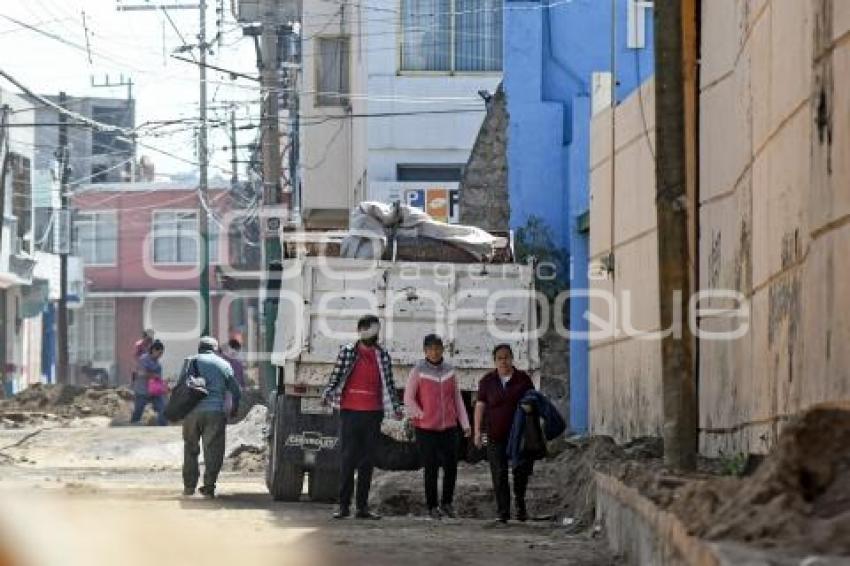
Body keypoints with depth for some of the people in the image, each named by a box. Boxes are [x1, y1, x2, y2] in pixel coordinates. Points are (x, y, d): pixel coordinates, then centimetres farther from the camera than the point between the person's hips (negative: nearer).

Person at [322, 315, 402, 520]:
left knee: (368, 461, 4)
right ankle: (344, 505, -1)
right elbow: (336, 376, 4)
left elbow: (388, 384, 13)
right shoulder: (347, 351, 3)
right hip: (349, 411, -3)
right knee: (347, 459, -3)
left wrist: (395, 408, 10)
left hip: (373, 413, 3)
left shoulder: (383, 356, 9)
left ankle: (363, 506, 8)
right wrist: (327, 395, -8)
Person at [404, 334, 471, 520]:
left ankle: (447, 503, 18)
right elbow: (408, 399, -3)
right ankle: (432, 507, 10)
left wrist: (465, 425, 6)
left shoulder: (450, 371, 8)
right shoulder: (418, 371, -4)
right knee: (431, 469, 0)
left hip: (449, 427, 3)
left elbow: (457, 399, 11)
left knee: (451, 466, 1)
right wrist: (422, 416, -14)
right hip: (426, 429, -3)